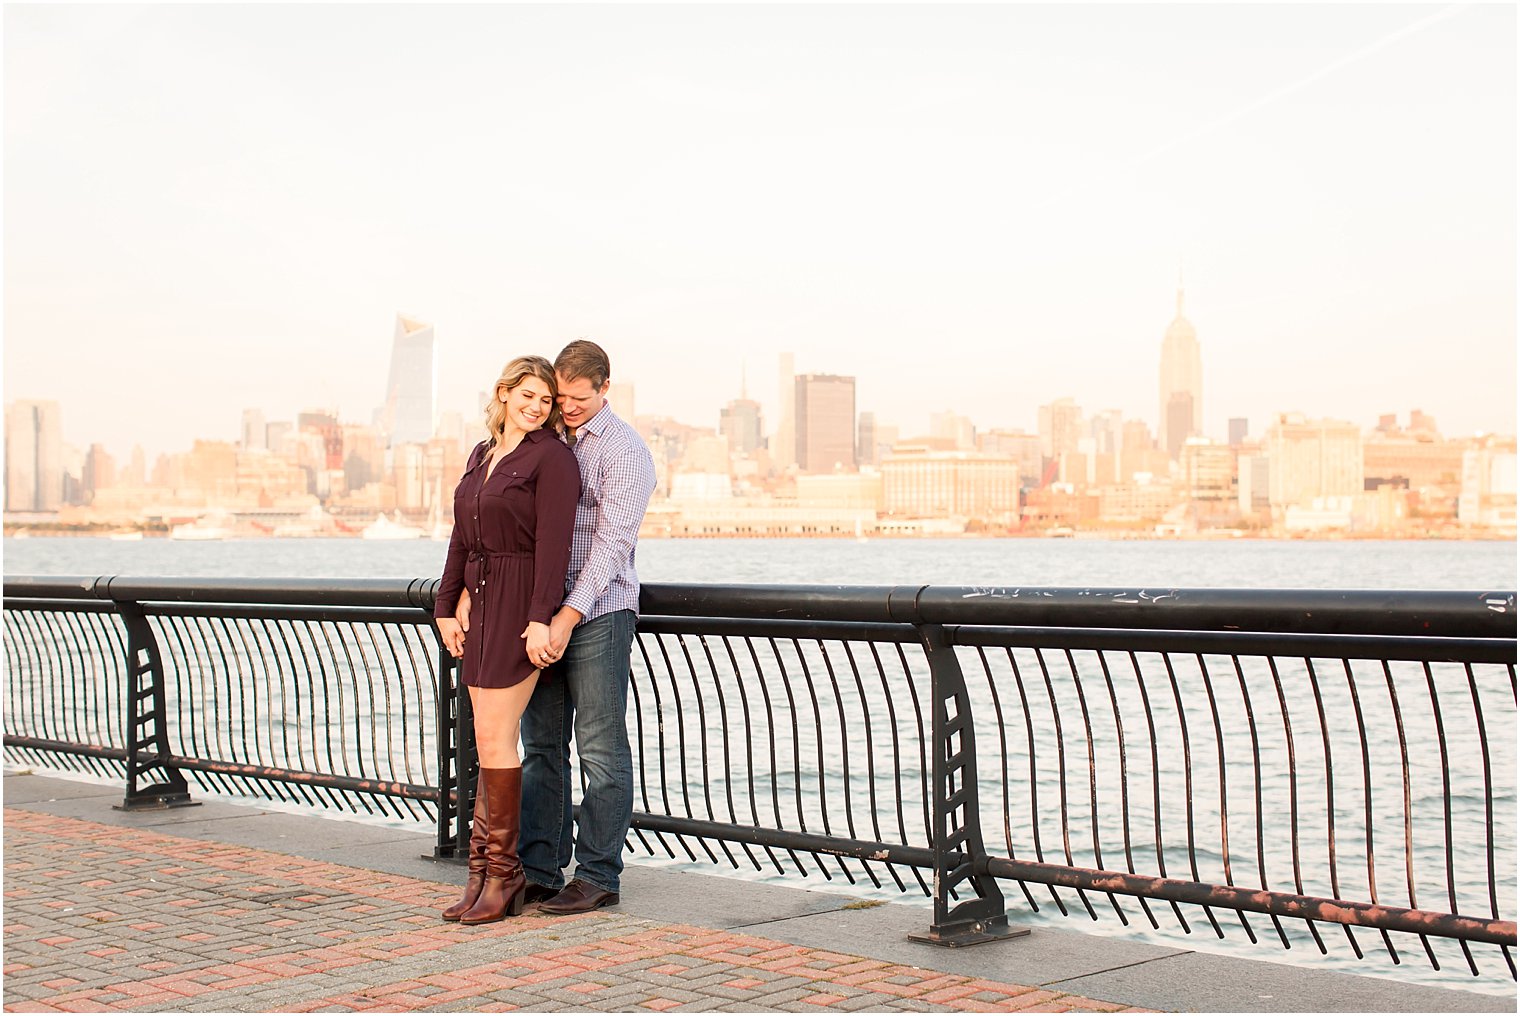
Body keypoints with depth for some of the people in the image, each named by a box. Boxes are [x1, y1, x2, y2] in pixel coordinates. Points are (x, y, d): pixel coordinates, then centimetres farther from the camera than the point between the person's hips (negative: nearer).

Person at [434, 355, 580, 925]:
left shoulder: (552, 457, -7)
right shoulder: (481, 456, 17)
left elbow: (553, 542, -15)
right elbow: (462, 538, 19)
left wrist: (541, 619, -21)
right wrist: (447, 608, 14)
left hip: (522, 605, -7)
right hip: (479, 601, 8)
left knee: (495, 738, -9)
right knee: (492, 739, 8)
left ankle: (501, 873, -1)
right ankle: (485, 868, 11)